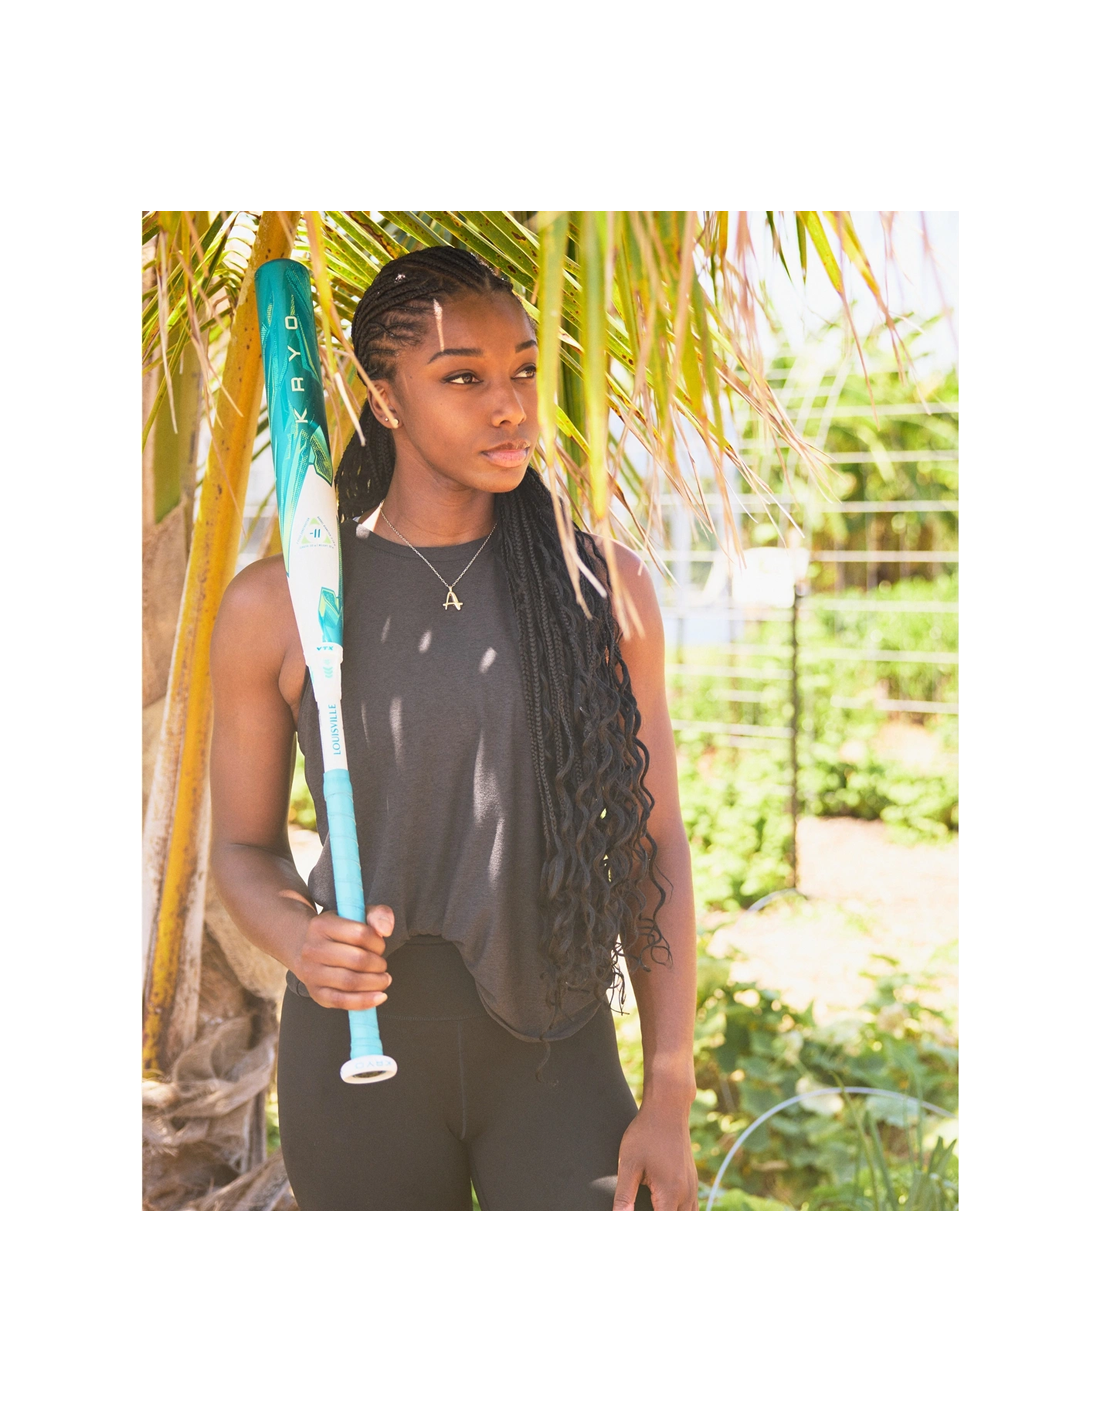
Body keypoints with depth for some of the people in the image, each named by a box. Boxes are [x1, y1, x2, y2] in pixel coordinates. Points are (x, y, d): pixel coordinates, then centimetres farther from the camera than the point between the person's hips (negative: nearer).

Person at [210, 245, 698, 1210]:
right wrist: (300, 940, -18)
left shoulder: (603, 586, -1)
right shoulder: (277, 606, -3)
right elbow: (244, 848, 6)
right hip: (359, 1051, 0)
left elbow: (654, 843, 1)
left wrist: (671, 1096, -4)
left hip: (554, 1055, 1)